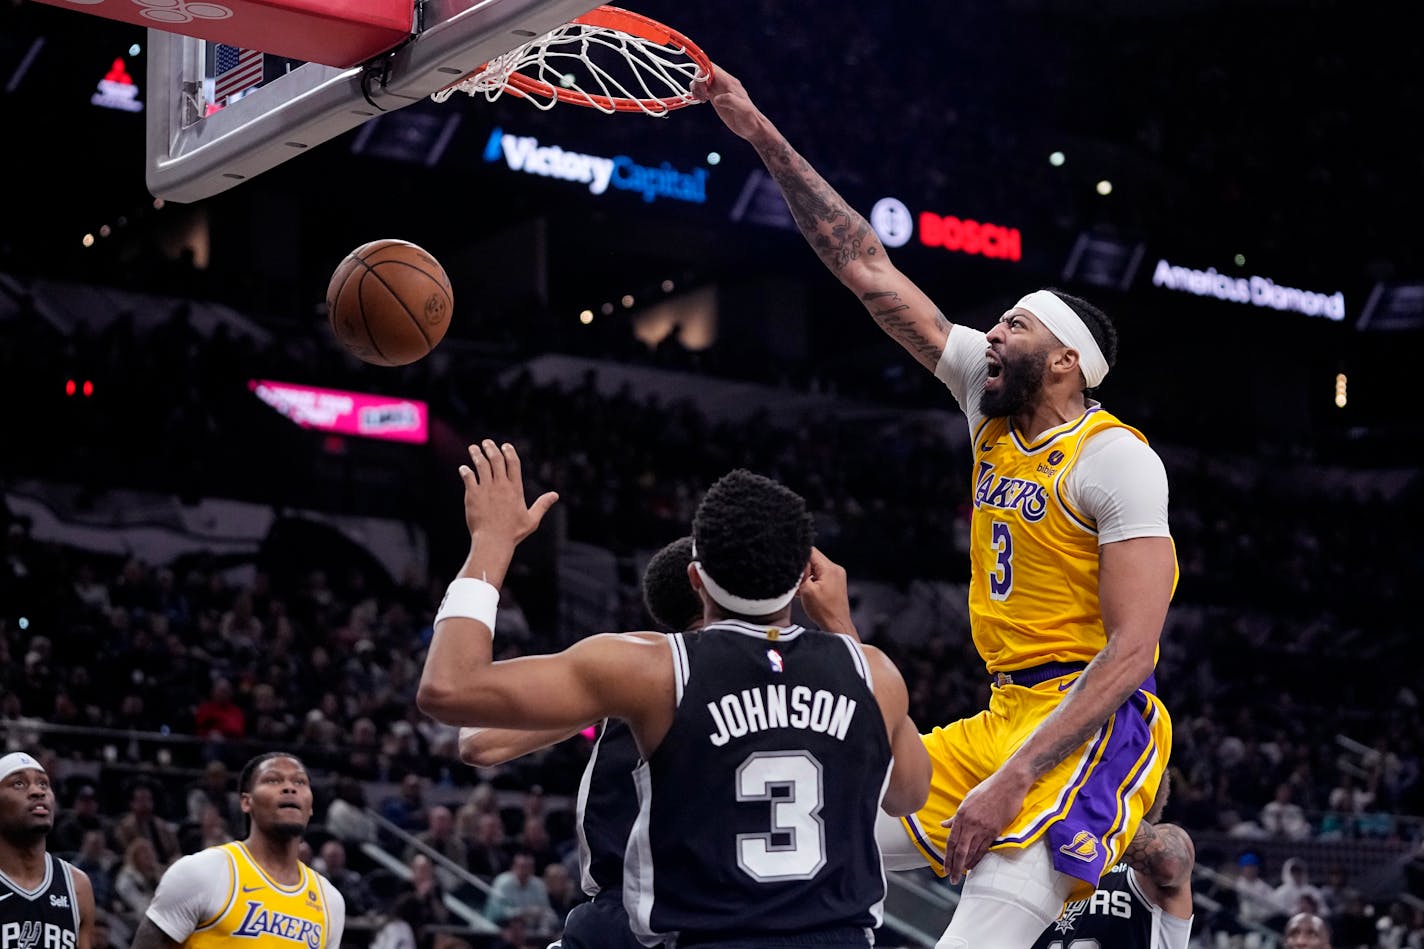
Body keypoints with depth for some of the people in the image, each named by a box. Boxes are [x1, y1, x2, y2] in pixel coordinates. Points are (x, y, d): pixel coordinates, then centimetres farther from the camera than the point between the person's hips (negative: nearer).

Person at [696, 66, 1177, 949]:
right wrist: (765, 136, 9)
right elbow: (867, 267, 11)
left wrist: (1012, 781, -25)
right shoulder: (993, 404, 10)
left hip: (1090, 733, -9)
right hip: (1005, 715, 9)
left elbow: (1130, 651, -19)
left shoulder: (1116, 458, -12)